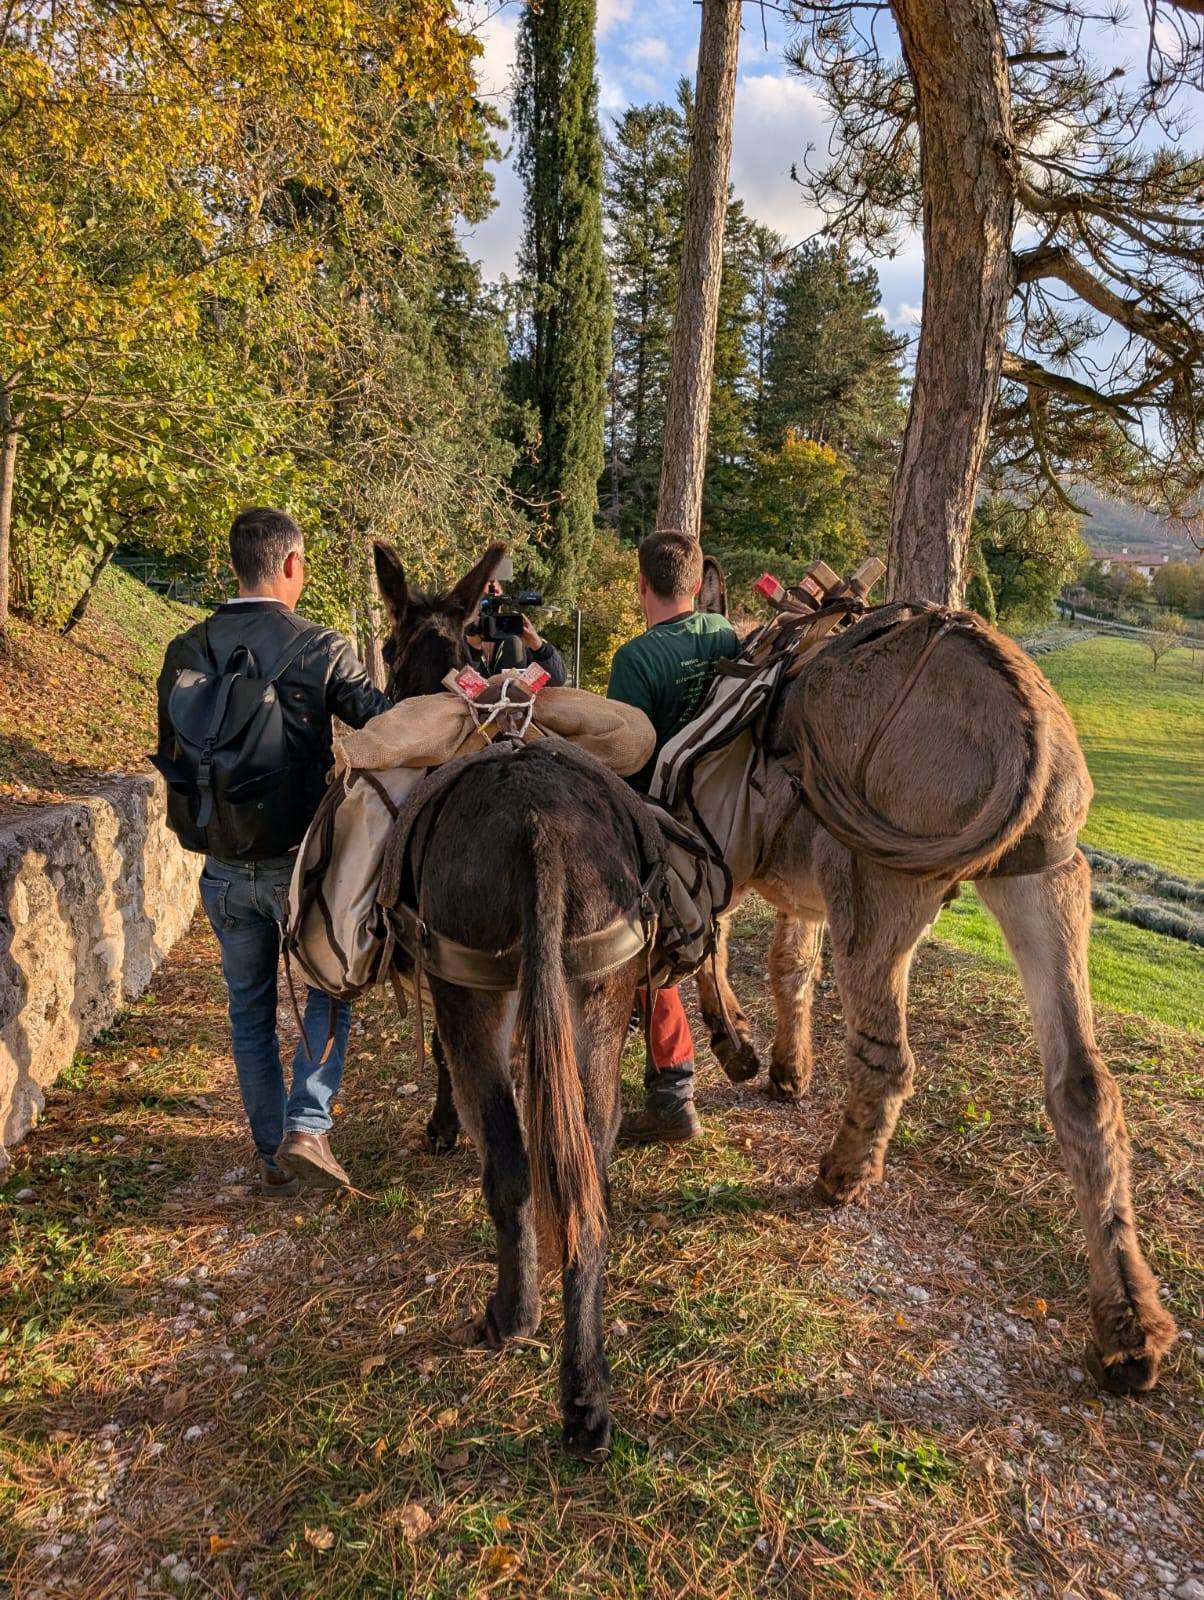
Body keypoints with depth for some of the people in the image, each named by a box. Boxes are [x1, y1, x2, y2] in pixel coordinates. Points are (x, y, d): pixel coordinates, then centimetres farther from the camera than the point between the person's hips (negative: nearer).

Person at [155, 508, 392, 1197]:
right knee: (330, 988, 18)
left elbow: (169, 759, 7)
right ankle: (308, 1124, 4)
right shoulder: (322, 648, -14)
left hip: (224, 870, 4)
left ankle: (274, 1158, 27)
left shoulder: (186, 652, -1)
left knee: (250, 1011, 17)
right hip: (303, 861, -3)